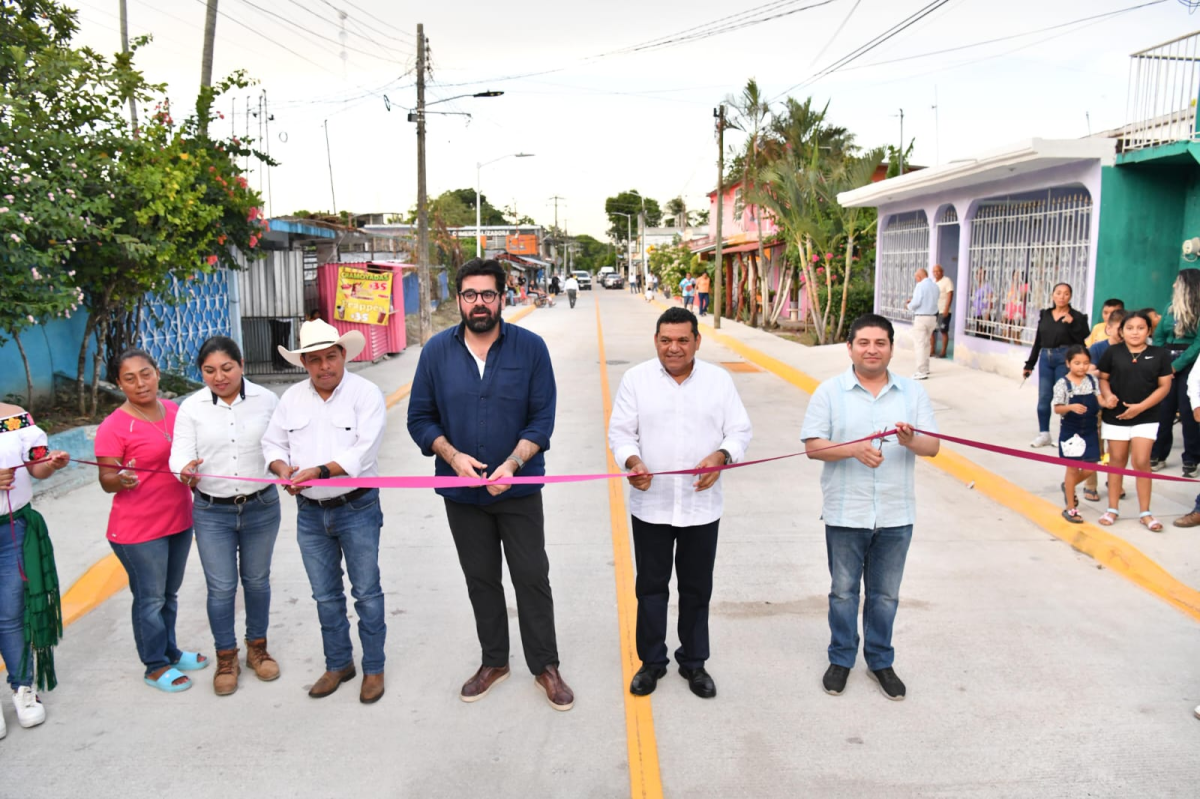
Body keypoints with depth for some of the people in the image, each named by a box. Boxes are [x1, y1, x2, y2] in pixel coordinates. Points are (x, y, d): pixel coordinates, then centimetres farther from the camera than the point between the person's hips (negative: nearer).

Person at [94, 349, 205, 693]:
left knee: (170, 593, 21)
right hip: (138, 529, -6)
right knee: (150, 599, 7)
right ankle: (156, 666, 24)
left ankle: (170, 651, 38)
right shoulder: (114, 427, -16)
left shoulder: (174, 410, 2)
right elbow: (106, 481, -14)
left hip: (180, 520, 6)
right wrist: (122, 479, -34)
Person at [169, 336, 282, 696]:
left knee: (257, 580, 15)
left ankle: (257, 646, 34)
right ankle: (226, 657, 24)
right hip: (212, 512, 0)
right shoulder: (191, 407, -3)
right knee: (220, 587, 5)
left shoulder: (266, 400, -3)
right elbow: (181, 452, -8)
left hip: (261, 507, 1)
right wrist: (186, 470, -30)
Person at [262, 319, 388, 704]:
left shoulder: (366, 393, -11)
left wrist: (319, 471, -29)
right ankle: (338, 664, 32)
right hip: (310, 513, 5)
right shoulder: (292, 397, 5)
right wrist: (283, 468, -12)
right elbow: (272, 443, 9)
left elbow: (363, 452, -20)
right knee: (325, 596, 16)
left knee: (366, 593, 6)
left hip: (357, 509, -5)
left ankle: (373, 668, 21)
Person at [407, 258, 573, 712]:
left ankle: (545, 666, 23)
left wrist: (512, 464, -21)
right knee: (481, 580, 16)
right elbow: (420, 418, 1)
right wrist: (452, 456, -15)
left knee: (533, 578, 6)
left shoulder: (530, 347, -8)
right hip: (462, 491, 2)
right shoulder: (437, 351, -3)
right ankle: (493, 662, 34)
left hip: (519, 488, -2)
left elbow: (542, 418, -8)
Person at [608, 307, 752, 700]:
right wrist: (632, 461, -22)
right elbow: (620, 431, -2)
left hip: (701, 505, 1)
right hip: (650, 504, 0)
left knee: (697, 588, 13)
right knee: (651, 586, 12)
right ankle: (652, 661, 29)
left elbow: (740, 432, 0)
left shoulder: (719, 380, -1)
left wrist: (720, 457, -21)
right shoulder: (636, 379, -4)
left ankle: (694, 662, 31)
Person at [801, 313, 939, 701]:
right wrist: (853, 449, -25)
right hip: (845, 513, -2)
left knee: (886, 594, 14)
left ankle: (881, 661, 32)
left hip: (896, 515, 2)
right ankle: (841, 658, 30)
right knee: (843, 591, 12)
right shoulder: (830, 391, -3)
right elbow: (813, 446, -9)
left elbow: (932, 447, 0)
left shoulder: (913, 392, 4)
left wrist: (911, 441, -22)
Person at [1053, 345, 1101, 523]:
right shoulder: (1062, 384, -10)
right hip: (1070, 431, -4)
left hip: (1089, 431, 4)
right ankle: (1071, 508, 15)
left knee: (1091, 468, 6)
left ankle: (1068, 486, 37)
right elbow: (1057, 409, -12)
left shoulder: (1093, 381, 2)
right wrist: (1071, 407, -30)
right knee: (1073, 468, 3)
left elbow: (1099, 400, -1)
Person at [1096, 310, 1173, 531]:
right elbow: (1103, 378, 6)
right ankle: (1113, 509, 19)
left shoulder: (1159, 355, -1)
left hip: (1145, 418, -1)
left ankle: (1145, 513, 8)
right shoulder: (1112, 352, -1)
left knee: (1141, 462, -4)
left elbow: (1164, 386, -1)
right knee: (1117, 461, 9)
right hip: (1115, 416, 1)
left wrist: (1140, 407, -11)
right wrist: (1108, 395, -15)